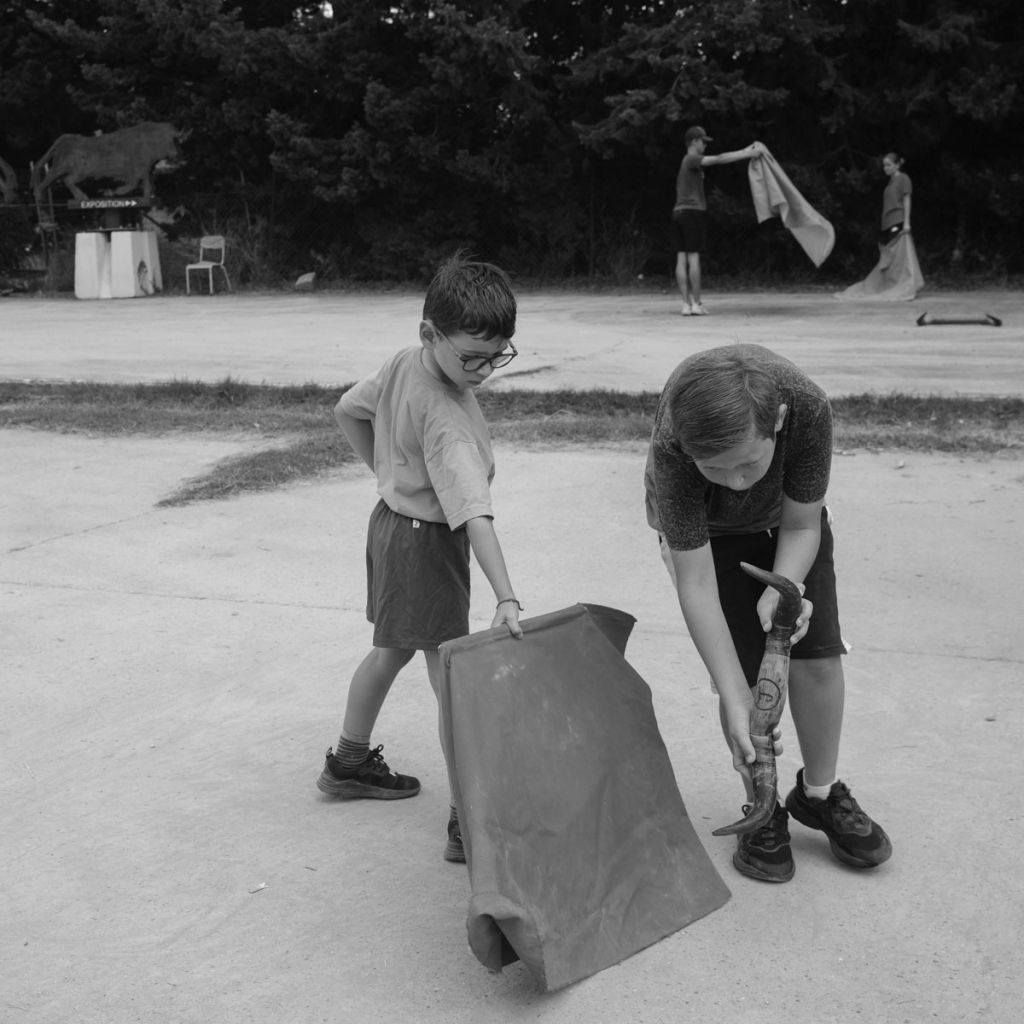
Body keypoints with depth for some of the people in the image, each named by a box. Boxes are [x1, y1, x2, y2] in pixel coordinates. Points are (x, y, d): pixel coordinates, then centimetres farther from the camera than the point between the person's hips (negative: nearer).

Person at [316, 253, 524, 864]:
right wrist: (507, 597, -42)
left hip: (393, 519, 10)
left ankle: (350, 763, 40)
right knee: (453, 674, -5)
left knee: (394, 649, 23)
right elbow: (471, 510, -38)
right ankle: (468, 818, -1)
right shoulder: (445, 416, -30)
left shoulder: (404, 363, -2)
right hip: (426, 540, -10)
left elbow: (349, 411, 13)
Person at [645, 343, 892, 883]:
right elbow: (696, 584, -35)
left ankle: (818, 794, 21)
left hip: (786, 513, 2)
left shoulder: (808, 407, -39)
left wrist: (783, 589, -39)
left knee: (817, 655, -3)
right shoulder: (670, 452, -41)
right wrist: (735, 702, -36)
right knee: (745, 670, -11)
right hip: (706, 529, -2)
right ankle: (763, 812, 12)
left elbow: (802, 526, -21)